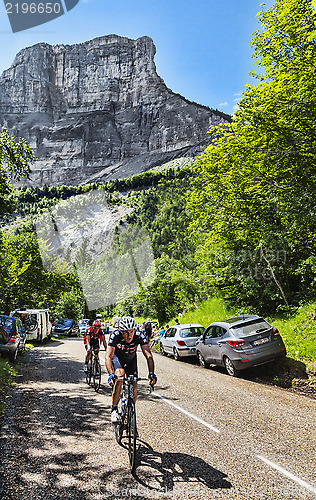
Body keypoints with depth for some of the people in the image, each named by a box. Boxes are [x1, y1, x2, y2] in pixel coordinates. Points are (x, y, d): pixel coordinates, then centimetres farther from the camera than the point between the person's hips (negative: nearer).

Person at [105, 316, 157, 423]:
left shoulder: (139, 336, -32)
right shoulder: (115, 335, -35)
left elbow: (148, 355, -34)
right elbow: (108, 356, -40)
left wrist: (151, 373, -47)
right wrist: (111, 374, -55)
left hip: (131, 358, 2)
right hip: (117, 356, -2)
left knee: (134, 387, -7)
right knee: (120, 375, -30)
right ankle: (114, 410, -19)